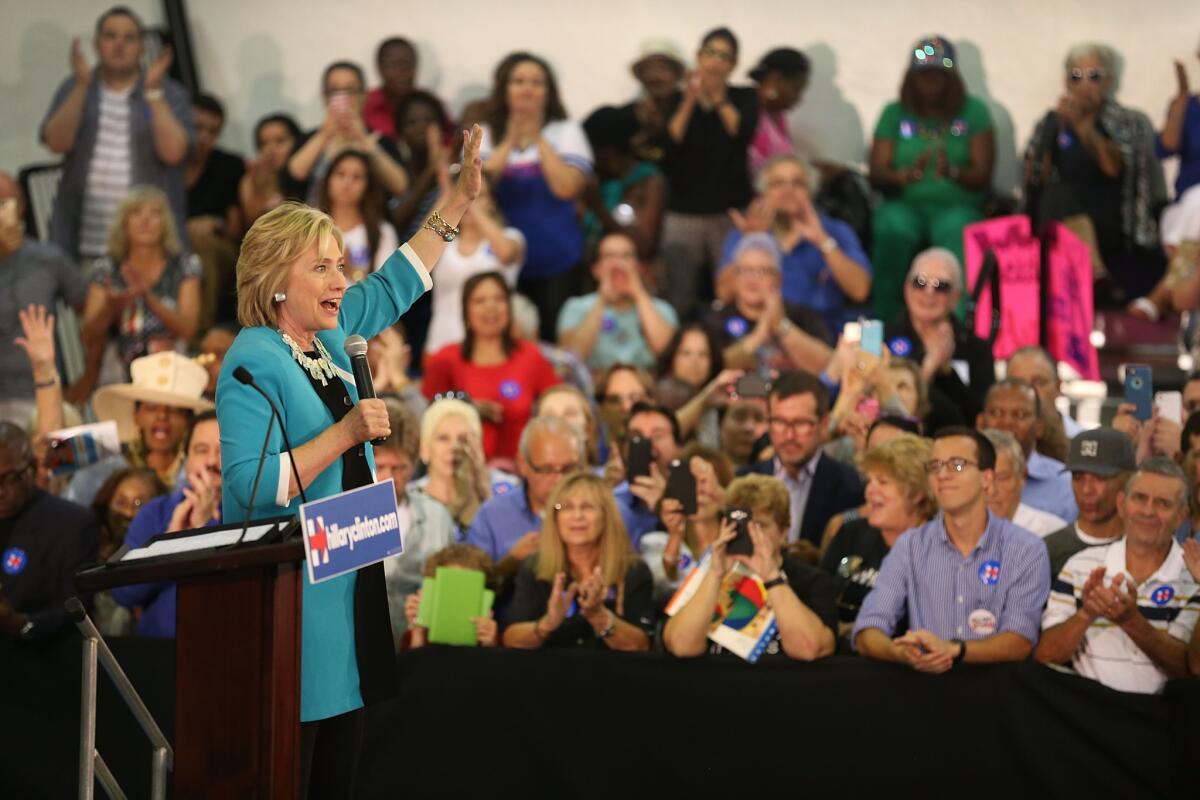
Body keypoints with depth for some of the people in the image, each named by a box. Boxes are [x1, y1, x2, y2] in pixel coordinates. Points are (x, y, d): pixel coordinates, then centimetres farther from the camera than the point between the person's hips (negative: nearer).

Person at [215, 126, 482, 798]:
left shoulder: (328, 339, 11)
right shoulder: (253, 364, -15)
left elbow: (394, 287, 25)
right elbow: (249, 484, -25)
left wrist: (461, 200, 20)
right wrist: (345, 434, -24)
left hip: (350, 583, 9)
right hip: (294, 593, -9)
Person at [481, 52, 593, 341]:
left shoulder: (566, 132, 4)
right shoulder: (484, 136, 9)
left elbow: (567, 188, -11)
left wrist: (537, 139, -10)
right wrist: (510, 142, -11)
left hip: (557, 263, -1)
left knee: (555, 338, -2)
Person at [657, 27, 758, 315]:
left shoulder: (744, 97, 8)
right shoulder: (678, 99, 10)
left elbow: (744, 134, -11)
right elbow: (668, 144, -5)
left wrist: (718, 97, -7)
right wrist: (690, 101, -9)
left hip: (730, 211, -1)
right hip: (683, 212, 1)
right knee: (677, 299, -4)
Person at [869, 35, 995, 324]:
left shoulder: (973, 111, 9)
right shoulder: (895, 113, 13)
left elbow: (983, 176, 1)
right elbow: (876, 175, 4)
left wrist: (952, 171, -22)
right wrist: (908, 174, -19)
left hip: (957, 205, -1)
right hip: (905, 204, 1)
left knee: (957, 232, -38)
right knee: (893, 229, -36)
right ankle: (885, 320, -36)